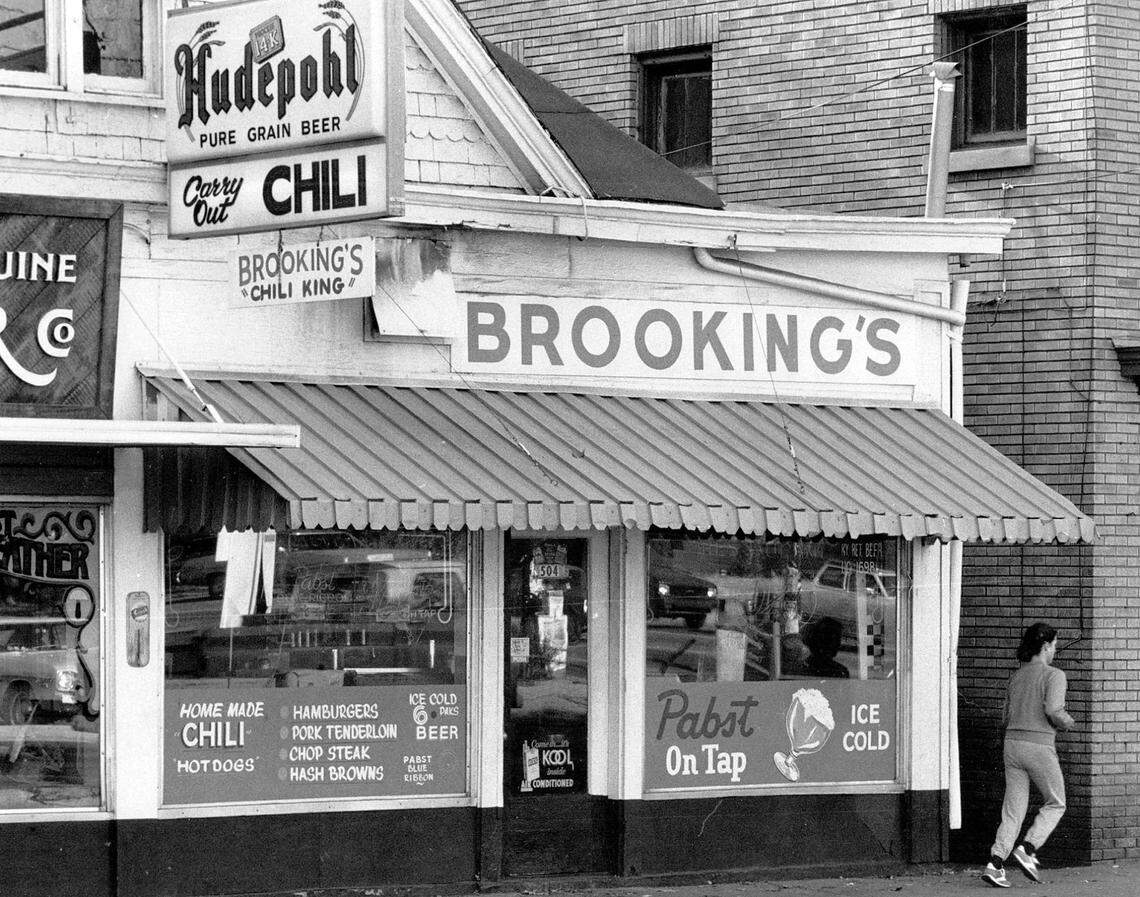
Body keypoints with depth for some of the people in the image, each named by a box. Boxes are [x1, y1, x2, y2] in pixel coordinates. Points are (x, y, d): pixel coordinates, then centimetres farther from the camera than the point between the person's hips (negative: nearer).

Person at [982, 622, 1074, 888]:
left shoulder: (1016, 677, 13)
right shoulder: (1054, 676, -7)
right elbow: (1053, 711, -21)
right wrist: (1067, 721, 0)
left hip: (1012, 745, 6)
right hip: (1039, 747, -6)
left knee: (1013, 810, 8)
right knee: (1056, 804, 13)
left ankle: (995, 864, -6)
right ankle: (1027, 850, -4)